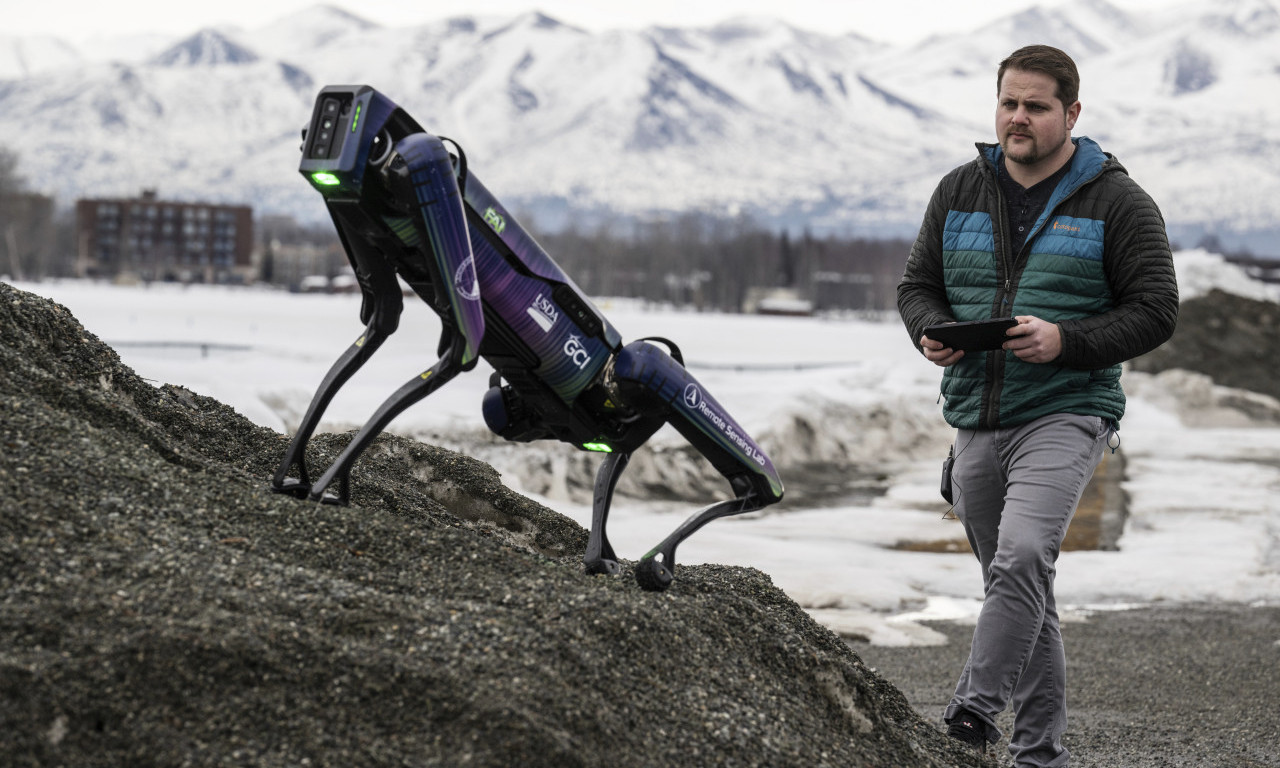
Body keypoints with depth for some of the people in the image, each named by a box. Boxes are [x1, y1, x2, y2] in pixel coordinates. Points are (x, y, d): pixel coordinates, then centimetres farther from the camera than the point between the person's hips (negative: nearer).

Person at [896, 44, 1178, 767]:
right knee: (1018, 583, 11)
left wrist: (1066, 342, -20)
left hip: (1065, 414, -5)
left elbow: (1155, 312, -5)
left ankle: (978, 703, -27)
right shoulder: (960, 191, 10)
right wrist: (932, 330, -6)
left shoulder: (1117, 201, -2)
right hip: (976, 421, 5)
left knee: (1022, 557, -27)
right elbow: (917, 283, 17)